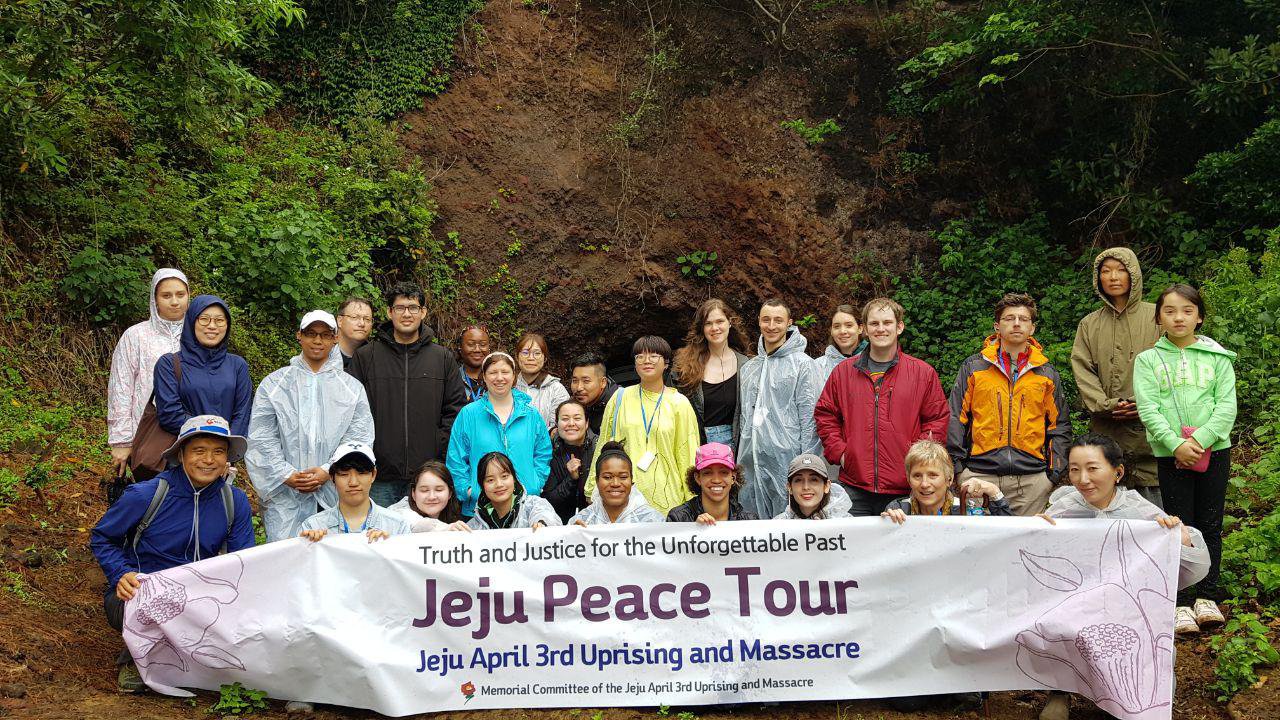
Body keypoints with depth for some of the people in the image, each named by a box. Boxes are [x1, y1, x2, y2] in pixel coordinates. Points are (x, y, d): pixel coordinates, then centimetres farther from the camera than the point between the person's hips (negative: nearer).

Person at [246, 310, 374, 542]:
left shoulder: (352, 388, 12)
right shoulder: (274, 383, 10)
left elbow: (359, 438, 3)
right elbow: (261, 438, 3)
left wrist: (328, 471, -10)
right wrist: (286, 474, -9)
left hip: (336, 494, 1)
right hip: (284, 495, 0)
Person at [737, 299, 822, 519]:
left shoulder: (802, 364, -2)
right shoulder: (749, 367, 17)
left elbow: (809, 417, -7)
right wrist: (739, 459, 14)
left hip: (787, 460, -6)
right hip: (751, 463, 6)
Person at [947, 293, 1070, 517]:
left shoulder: (1047, 373, 14)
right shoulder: (973, 367, 9)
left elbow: (1060, 426, 15)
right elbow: (956, 419, 7)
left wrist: (1056, 472, 5)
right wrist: (956, 465, 0)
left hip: (1033, 477, 1)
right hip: (979, 474, -1)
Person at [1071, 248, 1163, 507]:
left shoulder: (1155, 316, 6)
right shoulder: (1089, 324, 13)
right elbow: (1083, 371, 4)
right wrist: (1107, 406, -11)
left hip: (1149, 428, -2)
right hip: (1106, 431, 2)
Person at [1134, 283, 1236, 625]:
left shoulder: (1217, 356, 5)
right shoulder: (1148, 359, 3)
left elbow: (1227, 405, -3)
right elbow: (1147, 408, -6)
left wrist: (1200, 439, -16)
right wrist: (1175, 444, -18)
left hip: (1214, 450, 1)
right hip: (1170, 454, -1)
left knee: (1210, 525, 8)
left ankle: (1207, 596, 19)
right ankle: (1180, 600, 9)